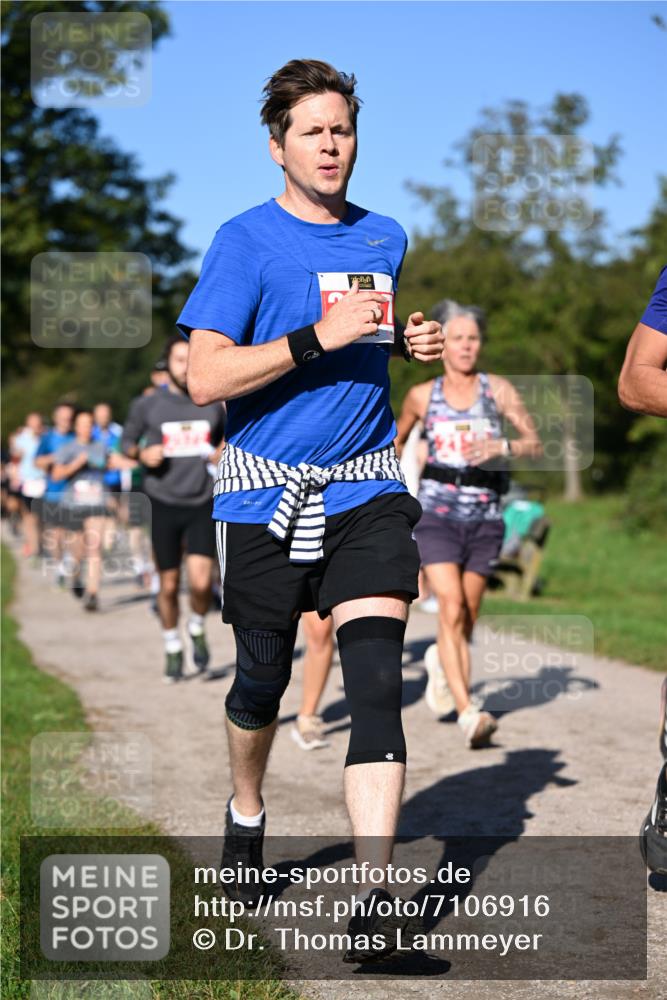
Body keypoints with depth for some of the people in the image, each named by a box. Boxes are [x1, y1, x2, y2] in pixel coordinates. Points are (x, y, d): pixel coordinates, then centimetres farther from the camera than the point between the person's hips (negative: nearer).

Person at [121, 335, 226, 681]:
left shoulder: (213, 405, 6)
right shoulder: (147, 405, 1)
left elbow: (226, 436, 22)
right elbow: (127, 440, 11)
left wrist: (223, 452, 1)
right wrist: (141, 453, -10)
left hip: (202, 503, 0)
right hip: (163, 504, 0)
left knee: (201, 581, -13)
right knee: (169, 584, 5)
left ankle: (197, 628, 18)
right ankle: (172, 648, 25)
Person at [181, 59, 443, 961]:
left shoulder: (386, 238, 11)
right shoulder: (246, 241, -5)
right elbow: (206, 378, -13)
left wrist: (411, 341, 8)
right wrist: (319, 337, -20)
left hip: (367, 491, 2)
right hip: (266, 495, -2)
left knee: (377, 678, -13)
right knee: (263, 677, 12)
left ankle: (373, 901, -17)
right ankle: (247, 811, 43)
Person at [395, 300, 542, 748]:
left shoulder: (499, 389, 2)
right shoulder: (421, 396, 4)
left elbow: (535, 443, -3)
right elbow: (399, 440, 22)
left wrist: (502, 447, -22)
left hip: (485, 515, 2)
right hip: (437, 512, -1)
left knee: (468, 616, 9)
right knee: (452, 608, -18)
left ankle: (441, 662, 44)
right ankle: (468, 712, -23)